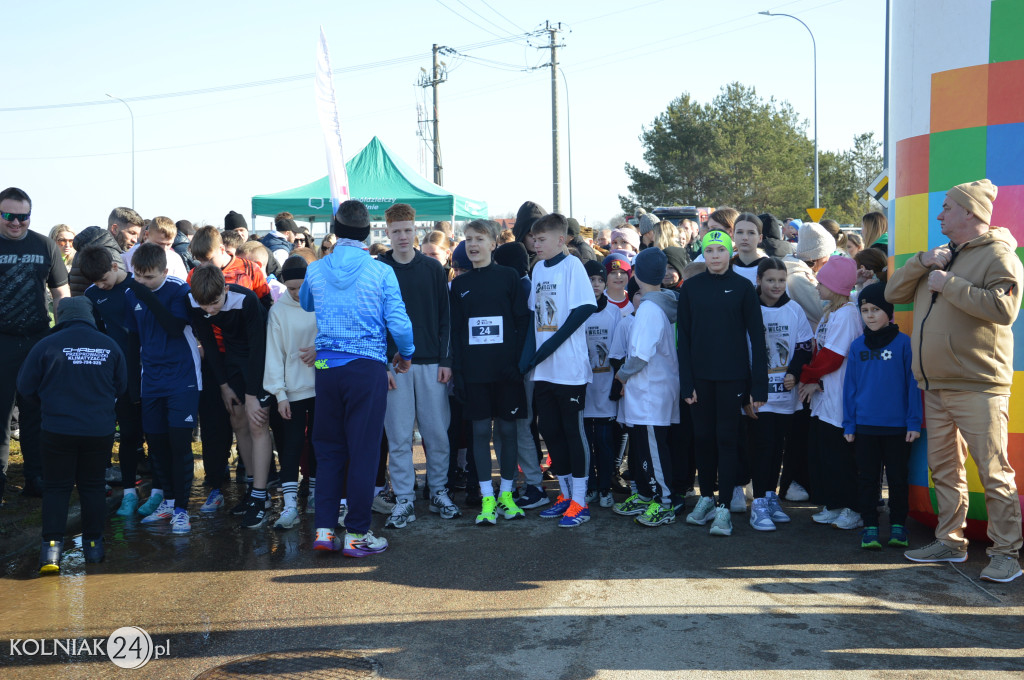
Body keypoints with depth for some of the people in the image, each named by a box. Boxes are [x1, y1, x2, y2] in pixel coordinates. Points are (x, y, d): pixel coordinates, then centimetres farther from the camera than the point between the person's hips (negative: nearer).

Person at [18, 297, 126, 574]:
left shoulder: (47, 345, -9)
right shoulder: (110, 346, -2)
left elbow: (26, 387, -1)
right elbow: (121, 387, 8)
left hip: (58, 430, -2)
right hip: (100, 431, 2)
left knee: (57, 487, 9)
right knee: (93, 486, 14)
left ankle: (52, 545, 0)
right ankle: (93, 543, 20)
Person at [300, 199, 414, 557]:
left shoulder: (316, 270, 4)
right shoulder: (381, 272, -7)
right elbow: (398, 322, -8)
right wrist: (406, 354, 10)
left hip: (326, 367, 4)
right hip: (367, 367, -3)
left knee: (328, 450, 13)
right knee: (363, 452, 3)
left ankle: (324, 529, 15)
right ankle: (356, 534, 8)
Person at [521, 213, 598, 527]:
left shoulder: (572, 265, -8)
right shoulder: (538, 269, 12)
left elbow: (584, 310, -16)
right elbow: (535, 316, 13)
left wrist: (550, 345, -16)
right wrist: (528, 354, 1)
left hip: (570, 367, -7)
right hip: (543, 369, 7)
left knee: (573, 431, 0)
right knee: (549, 430, 12)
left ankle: (579, 502, 9)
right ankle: (565, 495, 25)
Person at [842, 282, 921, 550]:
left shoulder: (904, 343, -4)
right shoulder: (858, 346, 5)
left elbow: (913, 384, -3)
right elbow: (850, 386, 8)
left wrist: (914, 422, -6)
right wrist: (849, 424, 5)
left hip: (898, 426, -2)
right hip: (865, 425, 2)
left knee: (897, 478, 8)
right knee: (867, 478, 8)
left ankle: (898, 527, 22)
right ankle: (870, 527, 18)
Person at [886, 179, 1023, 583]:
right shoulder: (941, 257, 19)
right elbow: (893, 294, 14)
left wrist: (949, 284, -17)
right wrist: (923, 262, 0)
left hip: (977, 386, -8)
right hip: (935, 386, 8)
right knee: (944, 467, 13)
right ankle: (950, 542, 24)